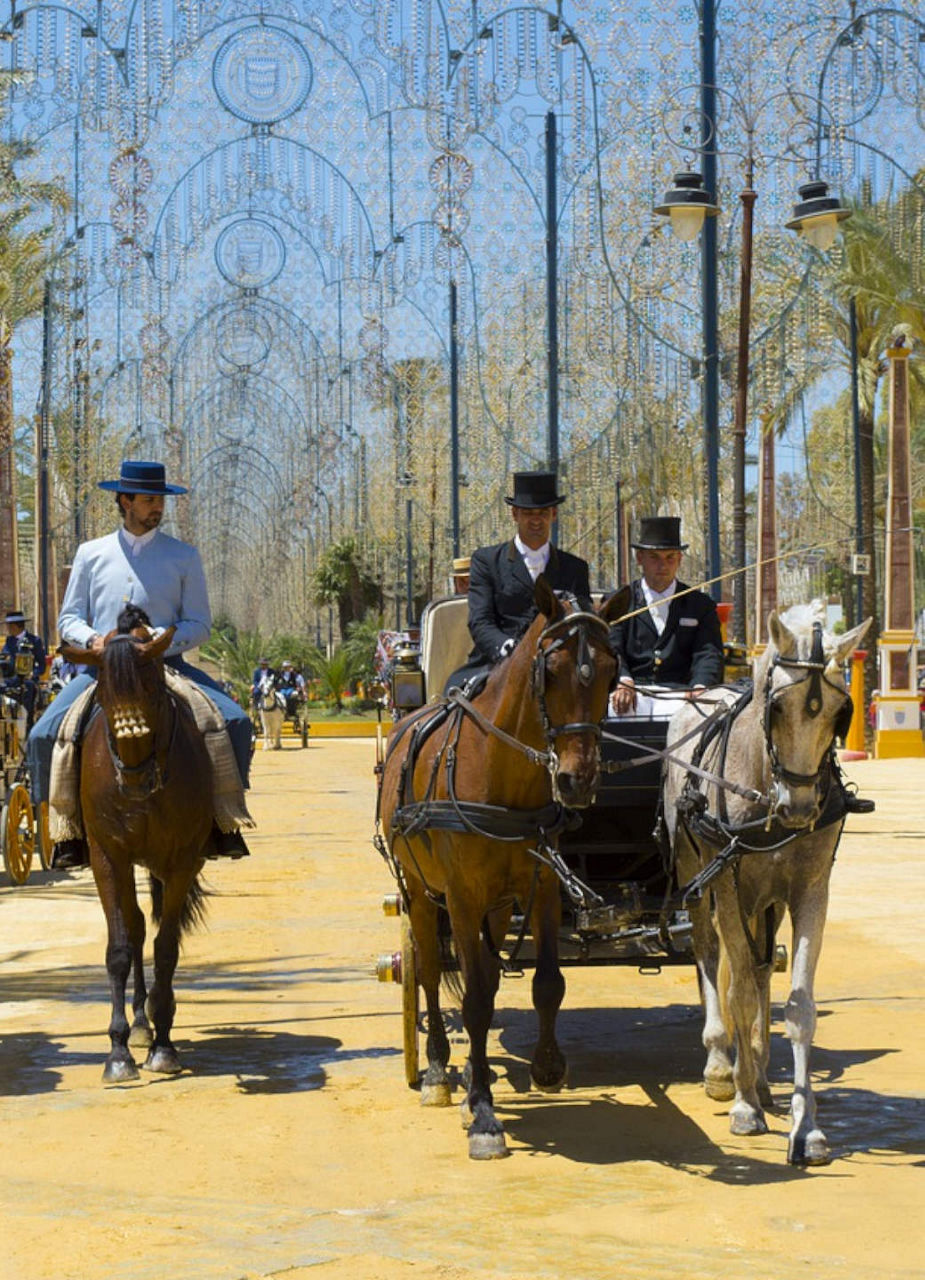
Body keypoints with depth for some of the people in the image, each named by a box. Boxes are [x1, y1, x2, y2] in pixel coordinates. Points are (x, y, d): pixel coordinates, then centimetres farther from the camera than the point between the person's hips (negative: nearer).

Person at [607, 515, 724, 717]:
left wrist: (699, 687, -19)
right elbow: (610, 651, 2)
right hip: (633, 695, -1)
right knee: (619, 707, -38)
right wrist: (623, 682, -21)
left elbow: (709, 654, 5)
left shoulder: (701, 605, 19)